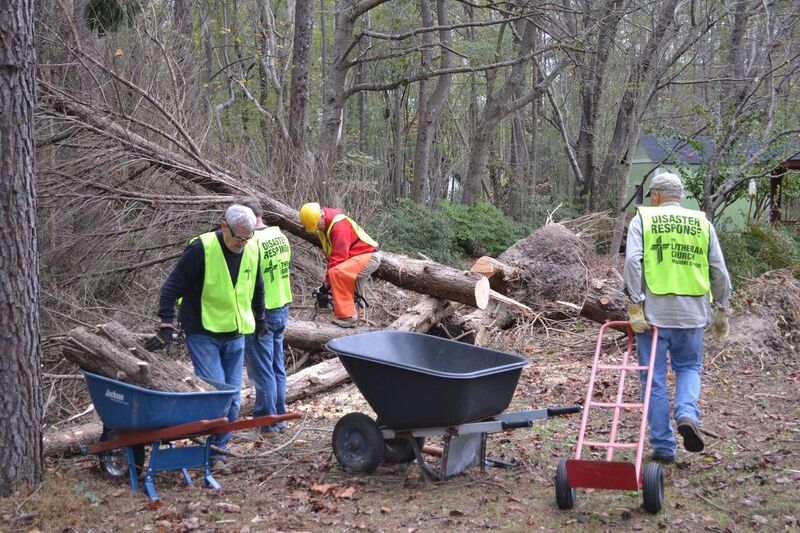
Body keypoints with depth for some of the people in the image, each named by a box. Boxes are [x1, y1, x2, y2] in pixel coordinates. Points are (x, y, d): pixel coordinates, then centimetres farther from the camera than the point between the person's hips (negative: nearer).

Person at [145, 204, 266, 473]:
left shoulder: (252, 251, 1)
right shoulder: (201, 249, -17)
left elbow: (257, 288, 20)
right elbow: (172, 288, -15)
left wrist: (259, 319, 28)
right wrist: (166, 328, -21)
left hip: (235, 335, 6)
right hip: (203, 334, -6)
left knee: (232, 398, 5)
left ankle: (218, 450, 17)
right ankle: (214, 451, 0)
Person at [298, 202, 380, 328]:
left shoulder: (339, 224, -25)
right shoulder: (324, 228, 6)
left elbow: (339, 257, -27)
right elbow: (331, 256, 9)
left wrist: (327, 281, -22)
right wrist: (328, 281, 2)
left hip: (369, 256, -11)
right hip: (356, 259, 11)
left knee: (337, 273, -30)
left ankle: (346, 317, -28)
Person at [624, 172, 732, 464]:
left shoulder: (642, 219, 3)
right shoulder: (702, 223, 11)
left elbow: (633, 261, -11)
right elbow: (719, 271, 9)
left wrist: (635, 305, -10)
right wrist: (722, 310, 18)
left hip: (653, 311, -2)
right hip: (692, 311, 2)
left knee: (654, 379, 6)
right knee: (689, 367, 21)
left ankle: (663, 447, 8)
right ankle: (687, 415, -6)